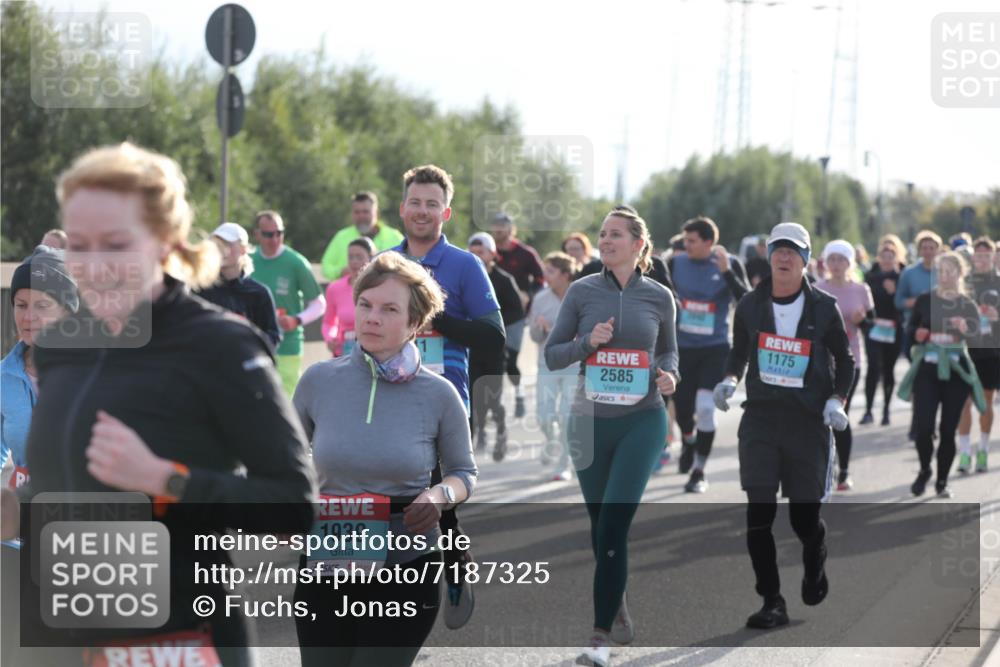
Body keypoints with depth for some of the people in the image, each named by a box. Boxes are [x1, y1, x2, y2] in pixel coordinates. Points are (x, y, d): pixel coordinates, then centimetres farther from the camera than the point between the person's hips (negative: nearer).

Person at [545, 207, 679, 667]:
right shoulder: (582, 292, 1)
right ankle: (618, 609, 33)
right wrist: (588, 341, -14)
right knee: (601, 524, 10)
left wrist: (668, 375, -5)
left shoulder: (659, 297, 2)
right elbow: (552, 356, 3)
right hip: (591, 422, 2)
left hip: (642, 421, -2)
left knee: (614, 525, -12)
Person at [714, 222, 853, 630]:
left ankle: (814, 566, 36)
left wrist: (837, 401, -5)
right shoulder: (750, 305, 5)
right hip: (760, 418, 1)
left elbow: (844, 360, 9)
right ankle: (772, 603, -2)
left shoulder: (824, 308, 0)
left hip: (808, 421, -1)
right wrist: (730, 381, -2)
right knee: (759, 512, -9)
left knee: (804, 517, 1)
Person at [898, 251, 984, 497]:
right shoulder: (924, 301, 3)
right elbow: (910, 329, 11)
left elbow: (976, 334, -9)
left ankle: (942, 480, 18)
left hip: (956, 371, 0)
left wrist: (965, 329, -31)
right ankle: (924, 470, 18)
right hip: (927, 368, 0)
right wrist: (917, 334, -12)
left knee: (948, 429, 2)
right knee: (923, 426, -9)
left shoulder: (968, 305, 2)